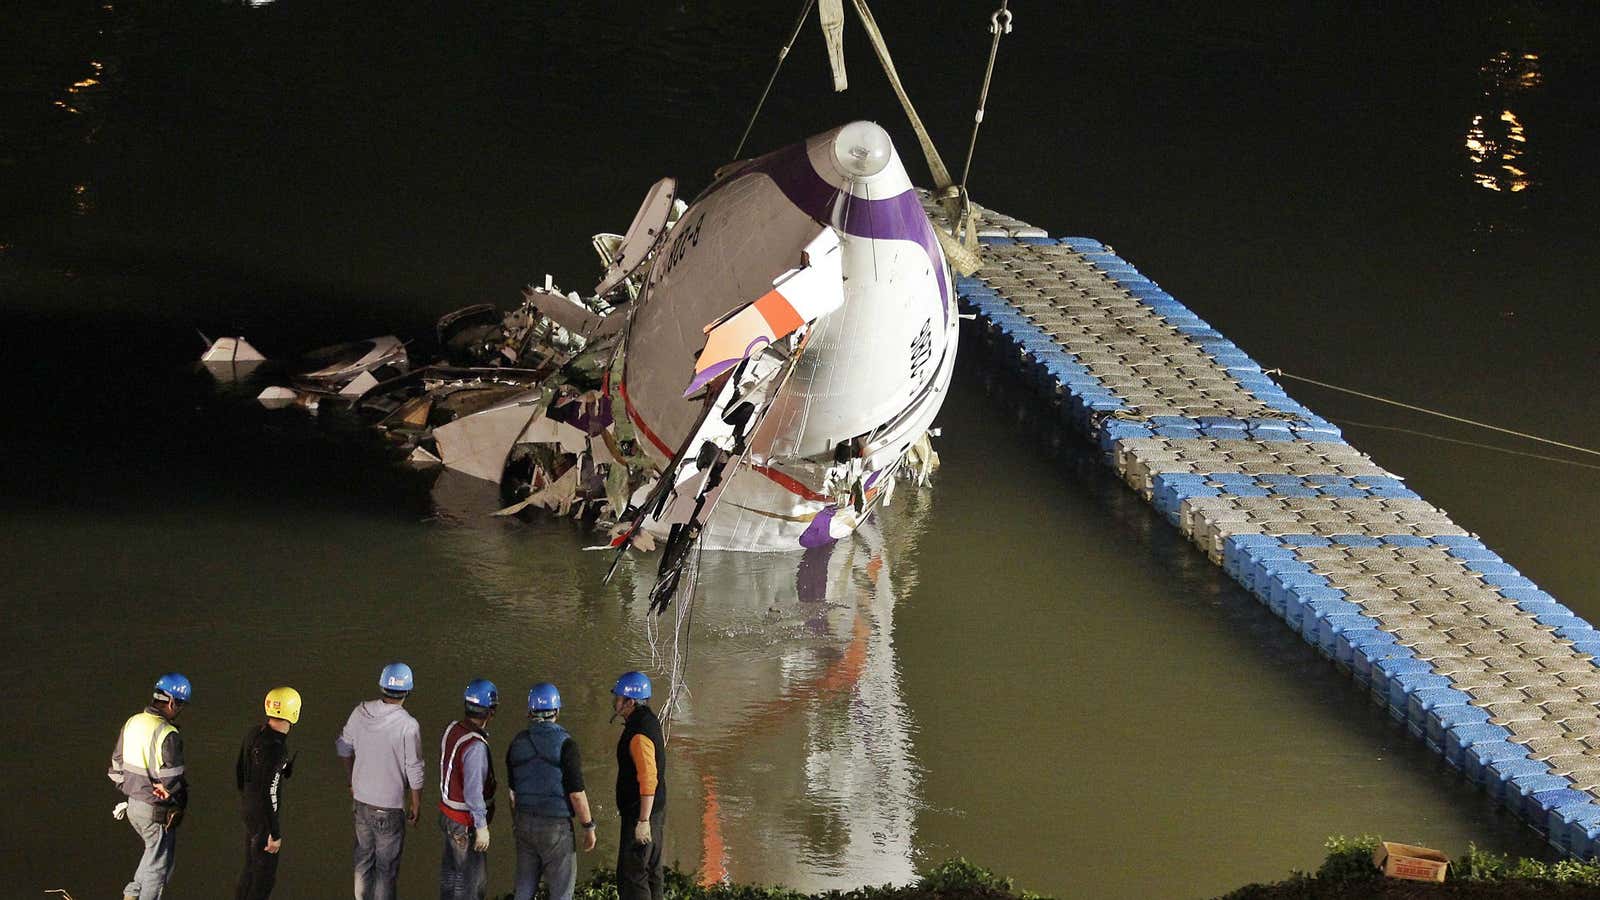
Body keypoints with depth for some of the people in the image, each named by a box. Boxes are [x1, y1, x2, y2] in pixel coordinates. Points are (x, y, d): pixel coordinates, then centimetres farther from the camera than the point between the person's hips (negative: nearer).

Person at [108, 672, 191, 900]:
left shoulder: (132, 723, 0)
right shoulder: (167, 735, -24)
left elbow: (117, 764, 9)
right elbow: (171, 779, -24)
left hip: (133, 804, 8)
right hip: (157, 812, -8)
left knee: (154, 852, 27)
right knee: (159, 864, 8)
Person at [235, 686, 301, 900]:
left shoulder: (253, 734, -1)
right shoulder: (276, 748, -27)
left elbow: (239, 770, 11)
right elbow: (269, 792, -26)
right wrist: (275, 834, -20)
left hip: (247, 808, 9)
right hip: (263, 816, -9)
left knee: (251, 869, 22)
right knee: (264, 876, 4)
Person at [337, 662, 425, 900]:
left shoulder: (361, 712, -7)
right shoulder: (407, 725, -22)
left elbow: (343, 747, 7)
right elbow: (414, 771, -17)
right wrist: (416, 804, -1)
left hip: (362, 799, 5)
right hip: (390, 806, -5)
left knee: (363, 858, 20)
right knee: (387, 866, 9)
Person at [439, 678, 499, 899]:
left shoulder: (453, 729, -4)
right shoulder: (475, 746, -31)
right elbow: (473, 791, -29)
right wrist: (482, 828, -20)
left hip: (448, 813, 9)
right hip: (466, 824, -9)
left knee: (451, 870, 22)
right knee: (472, 877, 6)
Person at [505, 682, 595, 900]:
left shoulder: (517, 743, 2)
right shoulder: (565, 744, -14)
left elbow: (513, 791, 11)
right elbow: (576, 793, -15)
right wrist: (589, 827, -4)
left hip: (525, 824, 5)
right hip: (556, 825, -5)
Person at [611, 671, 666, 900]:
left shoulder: (639, 734, -21)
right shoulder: (650, 720, 11)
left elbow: (648, 779, -26)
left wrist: (643, 821, -26)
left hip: (642, 813, -10)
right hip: (655, 811, 10)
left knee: (631, 876, -9)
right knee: (651, 873, 15)